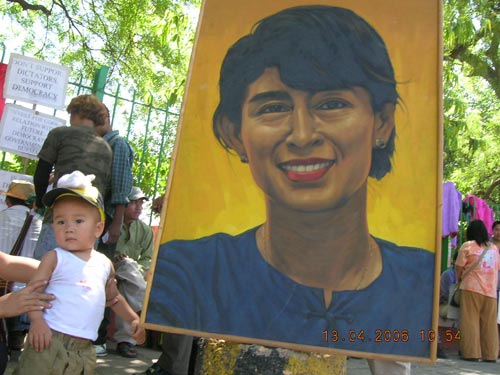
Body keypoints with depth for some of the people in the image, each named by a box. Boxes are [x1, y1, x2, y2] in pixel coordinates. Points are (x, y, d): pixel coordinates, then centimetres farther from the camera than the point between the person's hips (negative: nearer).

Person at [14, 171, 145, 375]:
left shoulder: (104, 264, 11)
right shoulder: (55, 258, -2)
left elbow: (114, 297, 25)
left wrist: (134, 319, 21)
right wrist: (37, 320, -23)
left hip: (84, 350, 4)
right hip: (50, 339, -4)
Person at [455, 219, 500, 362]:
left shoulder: (468, 246, -1)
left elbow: (459, 266, -1)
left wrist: (459, 279, 16)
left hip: (471, 288, -4)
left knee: (470, 320, -1)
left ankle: (472, 353, -3)